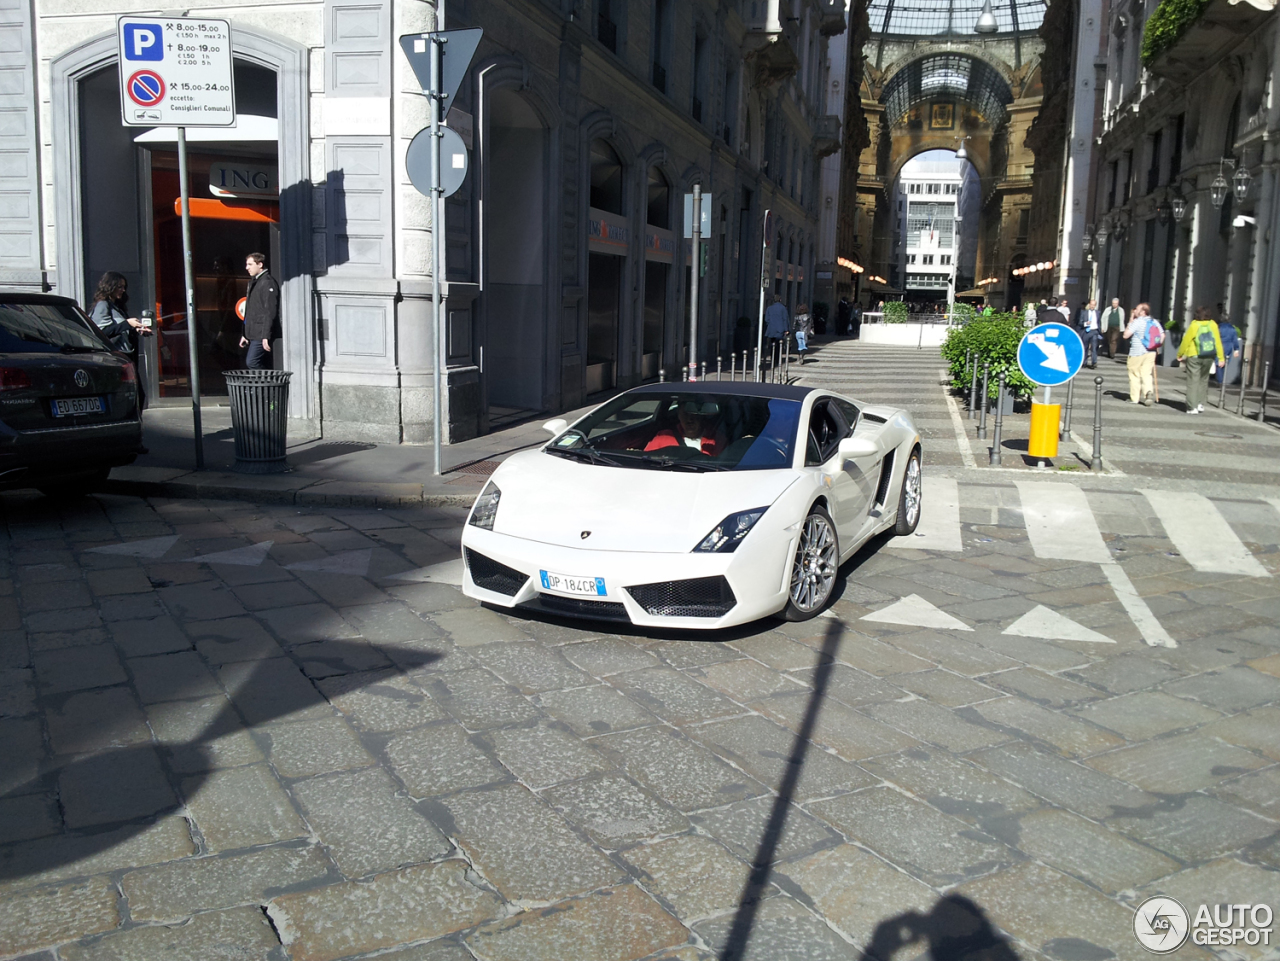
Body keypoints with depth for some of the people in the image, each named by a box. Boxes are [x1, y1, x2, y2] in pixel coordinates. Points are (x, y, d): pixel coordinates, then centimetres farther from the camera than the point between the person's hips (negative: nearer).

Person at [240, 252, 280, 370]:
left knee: (251, 362, -15)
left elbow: (270, 312, -18)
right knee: (264, 367, 8)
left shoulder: (268, 282, -10)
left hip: (262, 335, -9)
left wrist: (266, 336, -22)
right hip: (254, 335, 9)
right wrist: (245, 334, 21)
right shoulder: (253, 282, 19)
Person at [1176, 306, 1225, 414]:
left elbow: (1185, 341, -7)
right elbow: (1218, 342, -2)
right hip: (1208, 357, 4)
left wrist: (1180, 355, 7)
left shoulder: (1194, 326, -12)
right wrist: (1221, 358, 2)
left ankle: (1192, 407, -5)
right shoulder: (1213, 325, -2)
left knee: (1193, 381, -1)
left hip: (1194, 357, -4)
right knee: (1203, 380, 18)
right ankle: (1201, 404, 16)